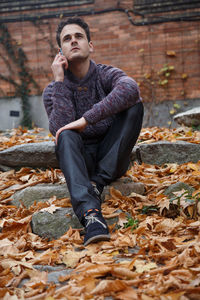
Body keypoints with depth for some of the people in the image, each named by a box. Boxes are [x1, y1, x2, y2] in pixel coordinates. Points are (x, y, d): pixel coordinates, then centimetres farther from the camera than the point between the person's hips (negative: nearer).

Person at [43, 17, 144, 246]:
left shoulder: (107, 75, -4)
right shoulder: (53, 90, -1)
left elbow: (130, 89, -31)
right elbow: (60, 129, -20)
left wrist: (86, 119, -35)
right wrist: (60, 81, -20)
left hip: (112, 159, 0)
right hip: (80, 161, 0)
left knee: (134, 105, -21)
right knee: (66, 136, -33)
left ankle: (97, 182, -26)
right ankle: (90, 214, -53)